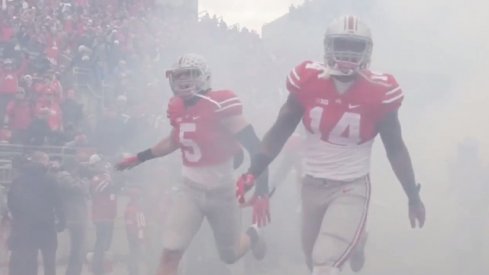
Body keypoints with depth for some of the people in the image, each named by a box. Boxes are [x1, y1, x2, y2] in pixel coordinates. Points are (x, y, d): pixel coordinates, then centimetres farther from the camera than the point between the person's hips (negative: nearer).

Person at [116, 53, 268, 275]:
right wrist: (139, 158, 25)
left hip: (221, 191, -4)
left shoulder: (219, 106, -22)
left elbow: (255, 147, -24)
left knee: (230, 255, 16)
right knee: (170, 253, -12)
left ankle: (252, 236, 52)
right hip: (190, 190, 4)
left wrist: (261, 192, -29)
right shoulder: (177, 108, -1)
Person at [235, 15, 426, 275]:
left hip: (351, 189, -4)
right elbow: (280, 131, 0)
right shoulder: (308, 81, -9)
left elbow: (394, 148, -1)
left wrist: (413, 196, 5)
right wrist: (253, 172, -8)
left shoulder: (378, 92, -14)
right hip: (312, 185, 4)